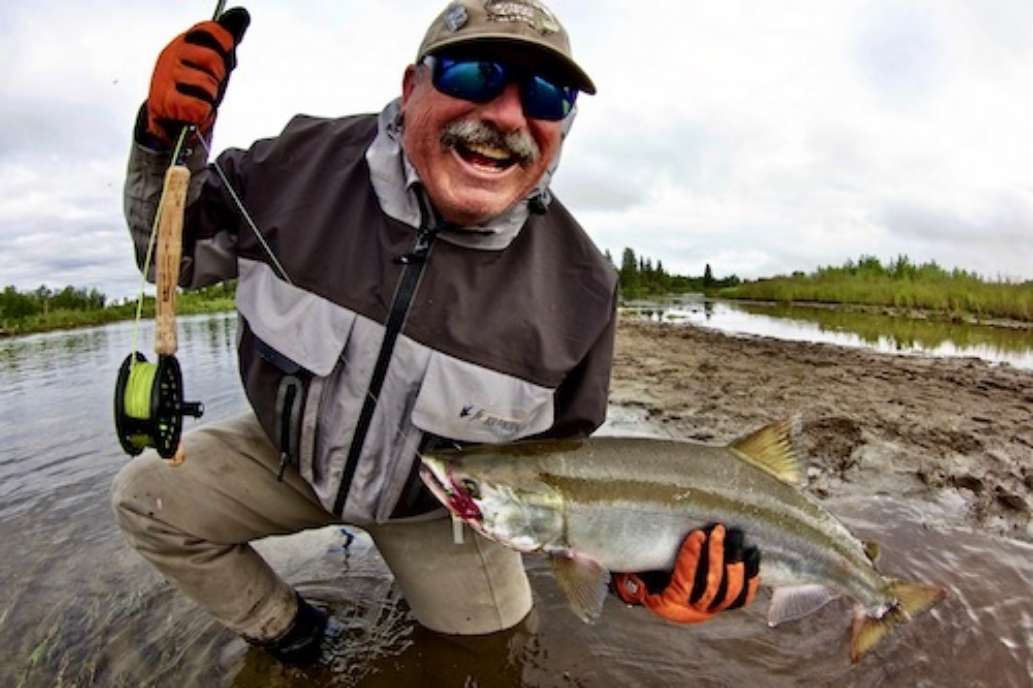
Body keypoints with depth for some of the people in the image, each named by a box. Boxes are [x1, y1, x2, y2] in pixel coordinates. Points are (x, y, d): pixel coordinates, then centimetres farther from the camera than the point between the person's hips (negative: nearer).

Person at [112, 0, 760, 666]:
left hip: (440, 503, -1)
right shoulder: (309, 160, -20)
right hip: (286, 453, 2)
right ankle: (286, 629, 20)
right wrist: (167, 141, -24)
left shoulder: (579, 283, -23)